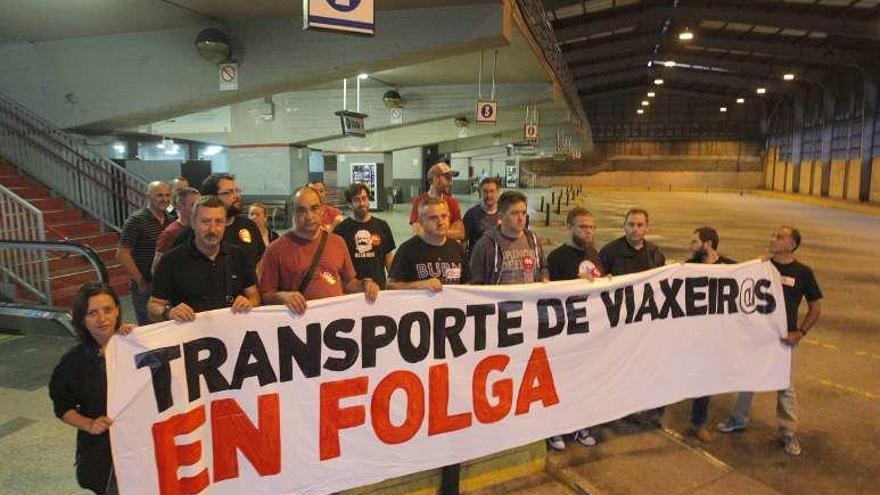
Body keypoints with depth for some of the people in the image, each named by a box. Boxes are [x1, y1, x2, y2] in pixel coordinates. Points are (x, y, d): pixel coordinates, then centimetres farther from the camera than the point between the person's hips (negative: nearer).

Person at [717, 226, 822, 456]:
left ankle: (788, 433, 19)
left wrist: (800, 333, -11)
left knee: (786, 386, 4)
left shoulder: (802, 272, -6)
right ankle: (739, 419, 31)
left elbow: (815, 308, -1)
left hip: (783, 338, -3)